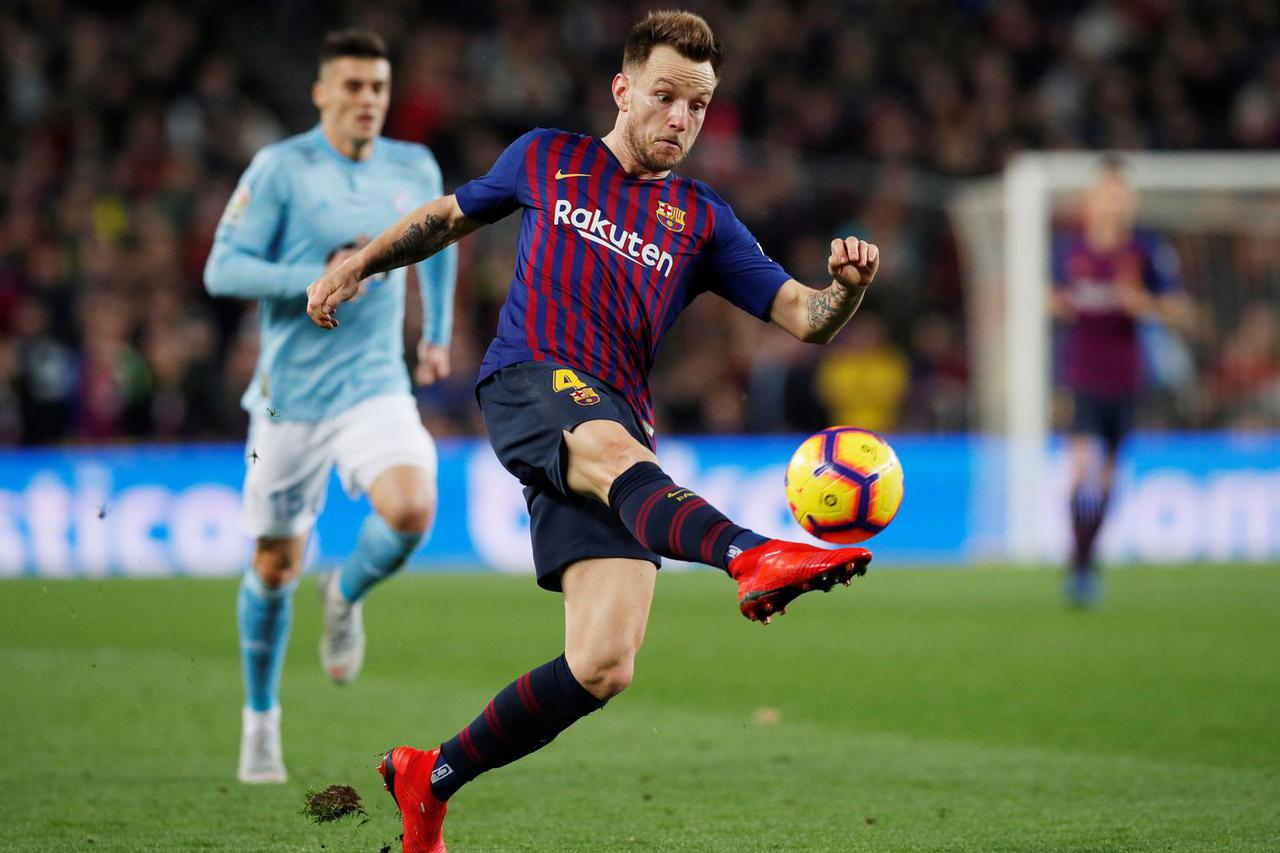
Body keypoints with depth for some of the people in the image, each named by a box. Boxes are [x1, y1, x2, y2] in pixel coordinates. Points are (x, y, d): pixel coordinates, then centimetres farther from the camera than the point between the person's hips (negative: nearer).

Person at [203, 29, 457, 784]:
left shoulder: (414, 169, 5)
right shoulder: (280, 169, -8)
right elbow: (222, 270, -13)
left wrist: (439, 333, 29)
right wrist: (321, 276, -23)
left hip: (376, 387, 2)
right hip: (291, 394, -2)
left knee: (411, 509, -25)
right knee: (276, 564, 6)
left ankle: (347, 596, 9)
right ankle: (262, 720, 28)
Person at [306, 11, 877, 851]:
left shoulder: (704, 221, 19)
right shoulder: (547, 159, 19)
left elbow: (805, 317, 9)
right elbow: (452, 215, 35)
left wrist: (848, 287, -12)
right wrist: (359, 265, 25)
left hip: (618, 428, 3)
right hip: (528, 382, -3)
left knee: (604, 666, -12)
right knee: (612, 448, -40)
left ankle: (430, 781, 7)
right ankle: (754, 559, -72)